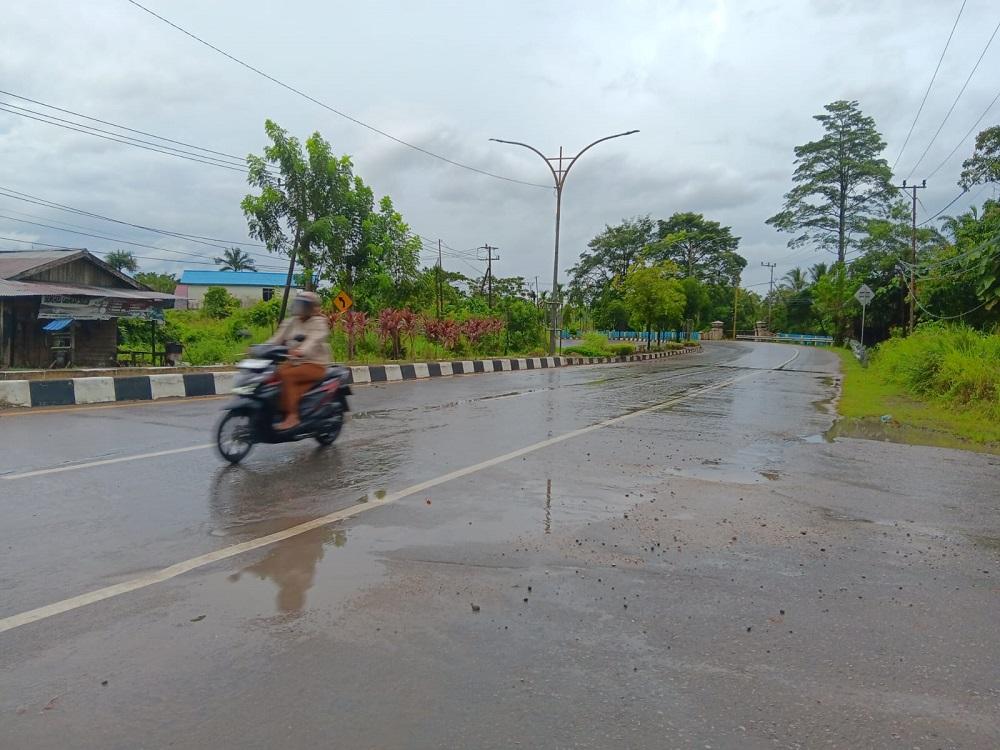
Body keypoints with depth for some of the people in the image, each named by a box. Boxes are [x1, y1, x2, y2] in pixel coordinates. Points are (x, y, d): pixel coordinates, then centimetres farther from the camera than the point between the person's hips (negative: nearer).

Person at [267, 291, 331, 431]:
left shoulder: (319, 322, -5)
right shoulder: (290, 322, 16)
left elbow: (314, 340, -25)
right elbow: (277, 338, 7)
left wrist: (301, 351, -45)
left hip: (314, 365, -6)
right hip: (293, 362, 7)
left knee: (286, 375, -31)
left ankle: (292, 416, -31)